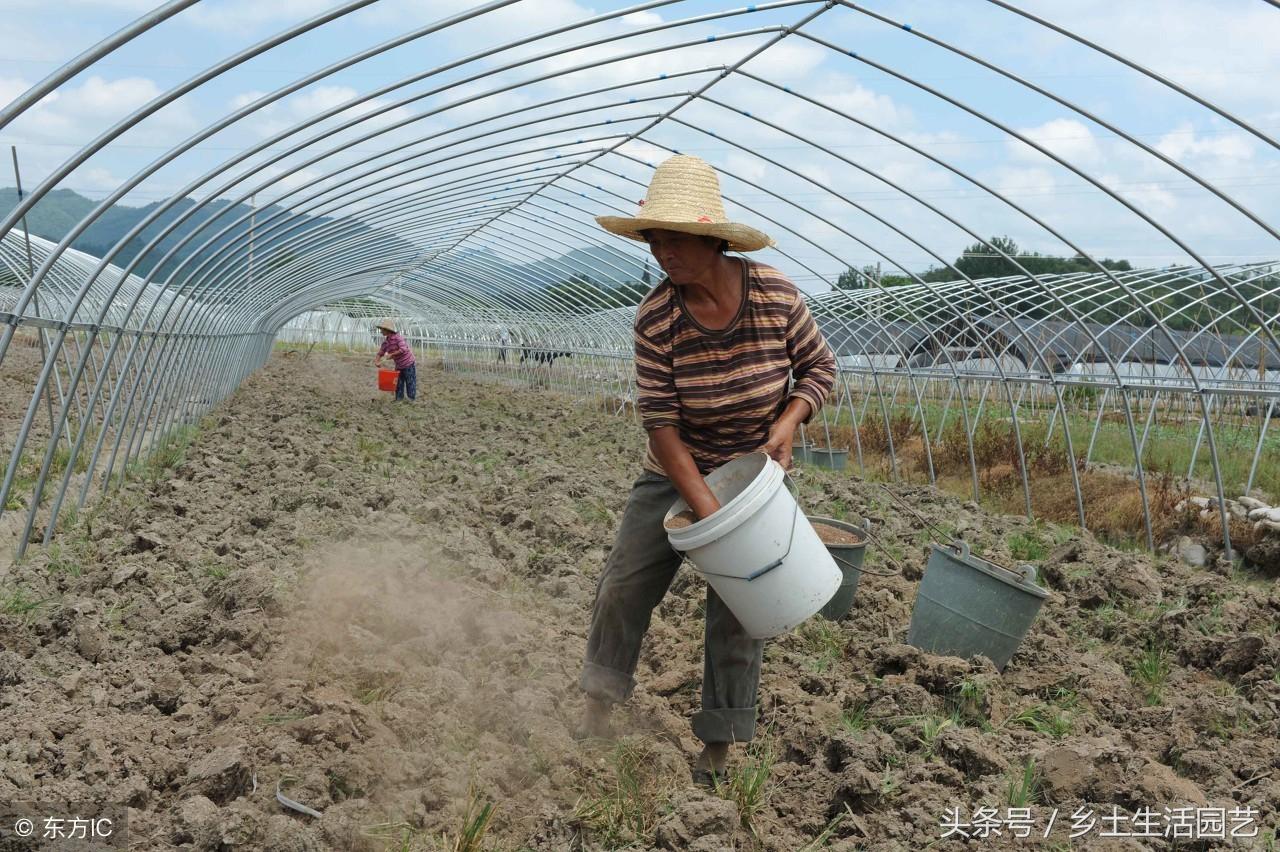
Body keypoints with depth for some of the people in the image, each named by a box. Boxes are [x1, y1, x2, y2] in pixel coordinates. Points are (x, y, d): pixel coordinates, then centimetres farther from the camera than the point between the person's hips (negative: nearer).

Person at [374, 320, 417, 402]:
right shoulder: (385, 342, 3)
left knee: (410, 384, 0)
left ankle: (412, 400, 8)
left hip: (409, 365, -7)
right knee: (398, 385, 10)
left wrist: (391, 354, -25)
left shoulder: (398, 337, -18)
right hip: (399, 366, 7)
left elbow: (403, 349, -30)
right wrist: (376, 361, -14)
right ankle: (398, 401, 18)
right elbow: (380, 353, 7)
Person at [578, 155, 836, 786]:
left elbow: (819, 366, -2)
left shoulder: (775, 295, -18)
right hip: (677, 473, 1)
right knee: (625, 583, -1)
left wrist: (787, 425, -21)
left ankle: (718, 747, 15)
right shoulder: (656, 318, -19)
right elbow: (659, 422, -19)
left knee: (737, 610, 2)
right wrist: (705, 509, -25)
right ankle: (600, 706, 20)